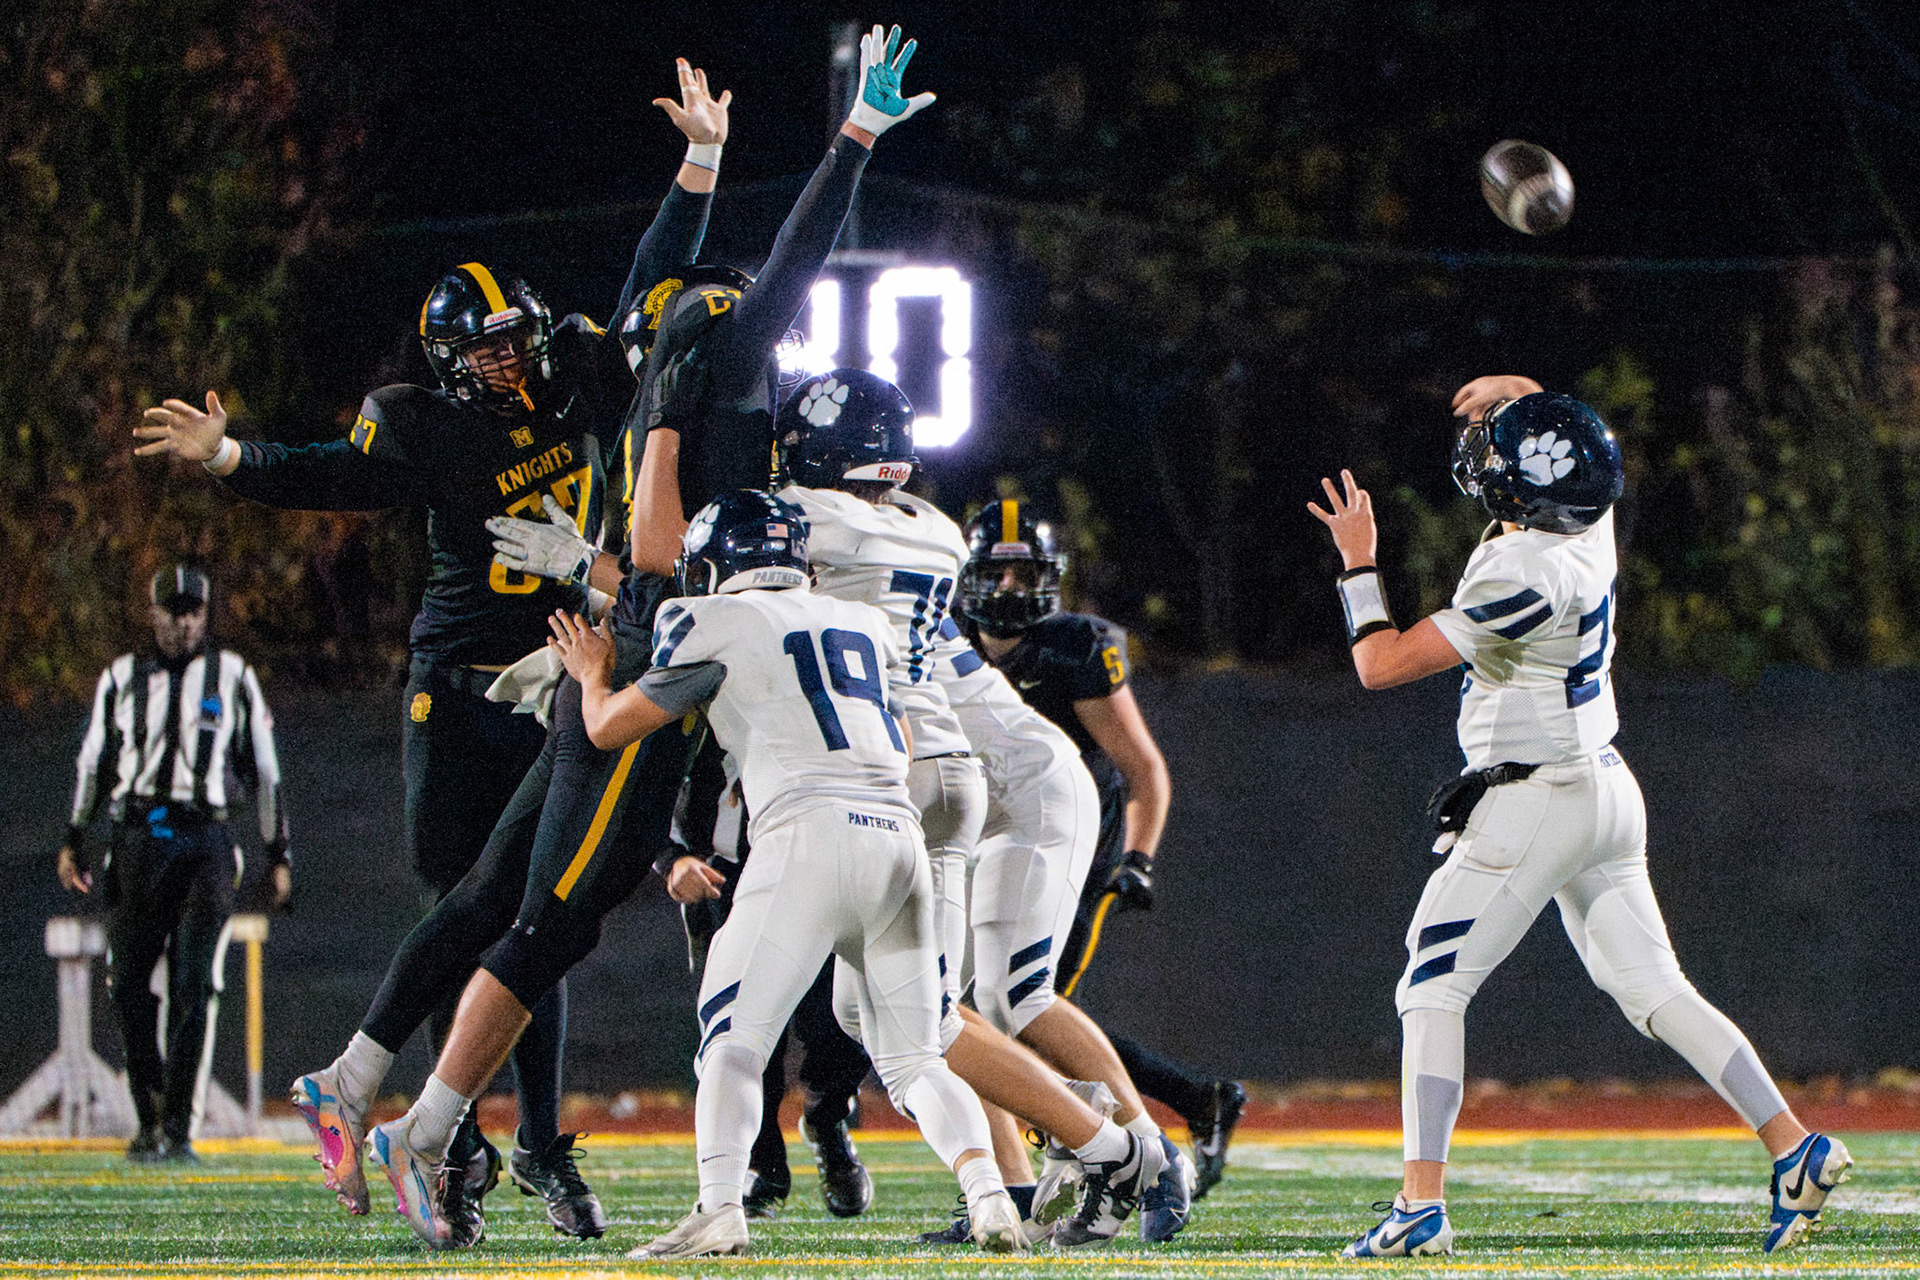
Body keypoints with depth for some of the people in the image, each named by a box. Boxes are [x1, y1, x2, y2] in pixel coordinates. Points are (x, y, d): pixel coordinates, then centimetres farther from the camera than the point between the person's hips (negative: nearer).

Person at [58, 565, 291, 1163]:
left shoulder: (233, 676, 8)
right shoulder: (122, 678, 12)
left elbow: (263, 770, 11)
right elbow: (93, 764, 18)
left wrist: (278, 855, 10)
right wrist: (73, 839, 12)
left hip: (204, 842, -2)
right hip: (138, 841, 2)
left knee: (192, 985, -11)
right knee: (129, 984, -2)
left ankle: (178, 1129, -10)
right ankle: (150, 1119, 12)